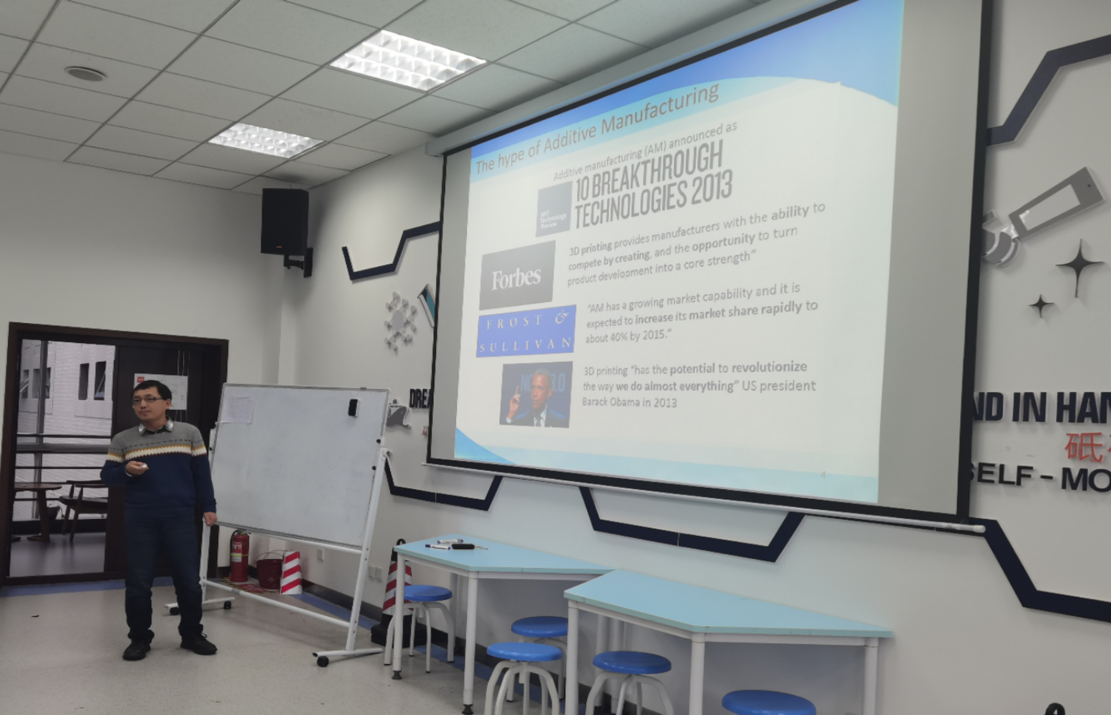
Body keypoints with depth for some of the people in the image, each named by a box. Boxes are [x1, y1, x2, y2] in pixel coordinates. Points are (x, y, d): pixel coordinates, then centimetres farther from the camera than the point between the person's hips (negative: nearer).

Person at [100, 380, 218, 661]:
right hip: (139, 520, 0)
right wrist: (126, 471, -15)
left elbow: (201, 473, 7)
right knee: (138, 583, 4)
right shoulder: (122, 440, 4)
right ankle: (139, 638, 21)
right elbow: (107, 476, 7)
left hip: (181, 518, 0)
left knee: (189, 579, 4)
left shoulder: (190, 433, 3)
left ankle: (192, 634, 21)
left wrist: (208, 506, 4)